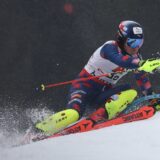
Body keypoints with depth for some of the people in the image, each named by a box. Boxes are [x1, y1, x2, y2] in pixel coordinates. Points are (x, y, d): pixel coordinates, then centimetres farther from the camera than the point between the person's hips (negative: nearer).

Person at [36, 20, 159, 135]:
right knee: (73, 115, -34)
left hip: (104, 92, 7)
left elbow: (143, 79, 18)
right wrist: (142, 64, -55)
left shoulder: (135, 57, 3)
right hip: (86, 85, -7)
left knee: (130, 92, -21)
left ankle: (97, 118, -28)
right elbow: (121, 61, -42)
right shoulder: (110, 47, -19)